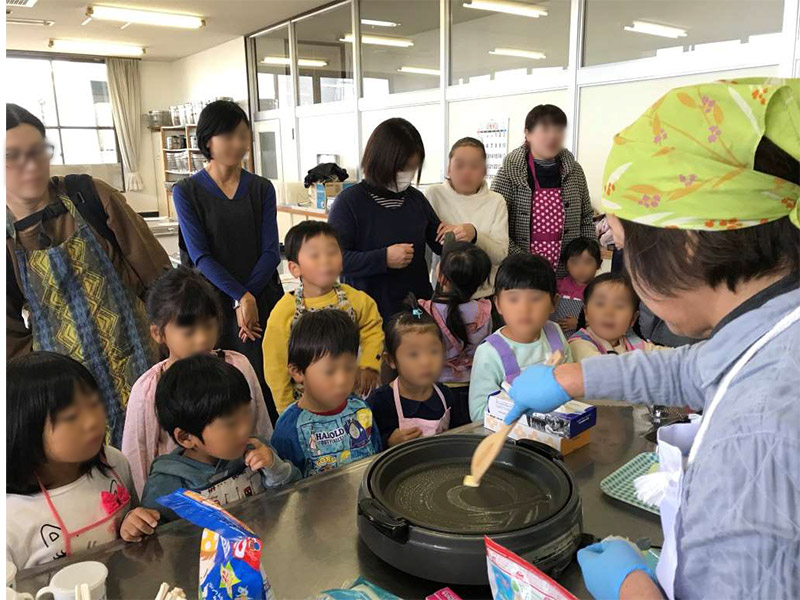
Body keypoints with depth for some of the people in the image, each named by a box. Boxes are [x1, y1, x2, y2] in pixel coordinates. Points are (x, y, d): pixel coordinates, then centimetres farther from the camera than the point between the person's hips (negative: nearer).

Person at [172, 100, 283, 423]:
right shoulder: (186, 191, 1)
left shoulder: (261, 188, 7)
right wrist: (239, 298, -16)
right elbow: (200, 256, -7)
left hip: (262, 301, 2)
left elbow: (271, 251, 1)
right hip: (214, 306, -1)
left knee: (267, 385, 1)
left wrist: (249, 294, -13)